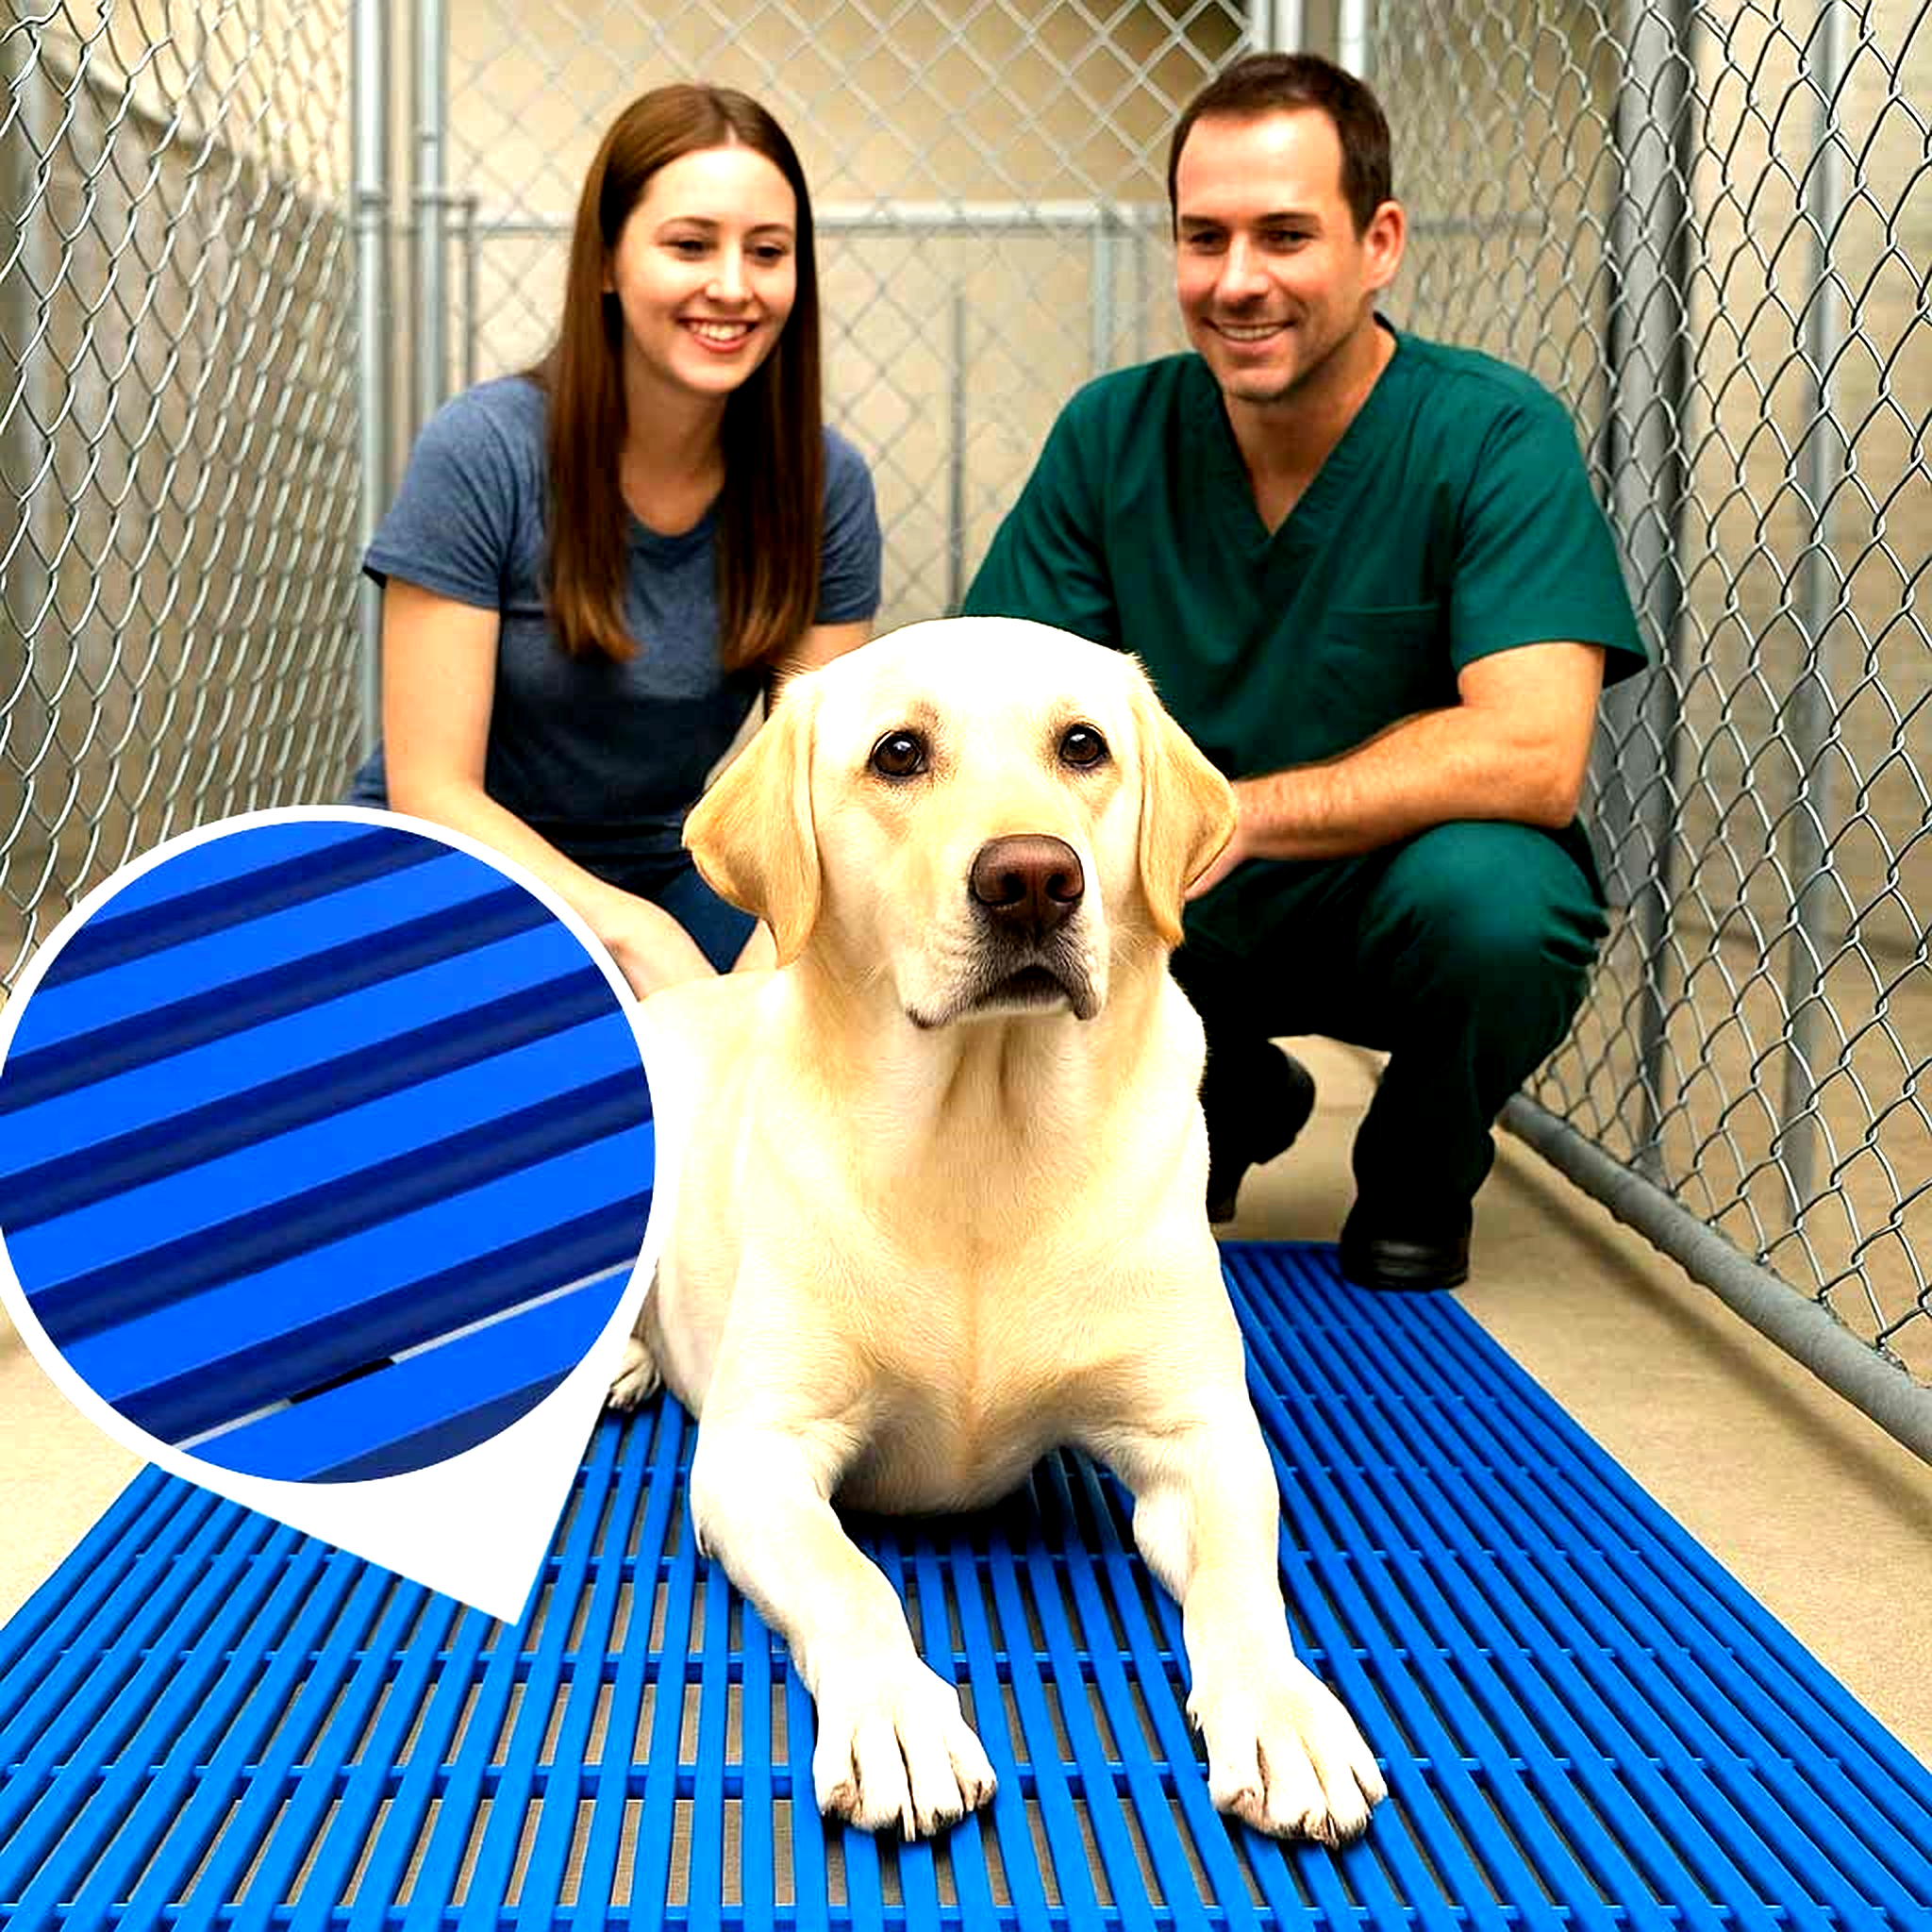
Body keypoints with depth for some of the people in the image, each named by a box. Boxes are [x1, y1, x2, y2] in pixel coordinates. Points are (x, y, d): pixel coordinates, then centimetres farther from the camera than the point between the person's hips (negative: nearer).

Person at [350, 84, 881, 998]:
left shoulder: (821, 481, -7)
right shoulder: (479, 453, -18)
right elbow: (432, 793, -18)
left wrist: (773, 959, -27)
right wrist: (635, 933, -32)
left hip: (664, 878, 4)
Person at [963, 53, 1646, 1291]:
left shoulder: (1495, 434, -18)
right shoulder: (1114, 435, -7)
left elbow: (1534, 755, -28)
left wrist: (1235, 815, -36)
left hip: (1401, 896, -3)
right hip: (1193, 917, 4)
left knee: (1483, 890, -36)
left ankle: (1421, 1182, 1)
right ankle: (1227, 1106, 13)